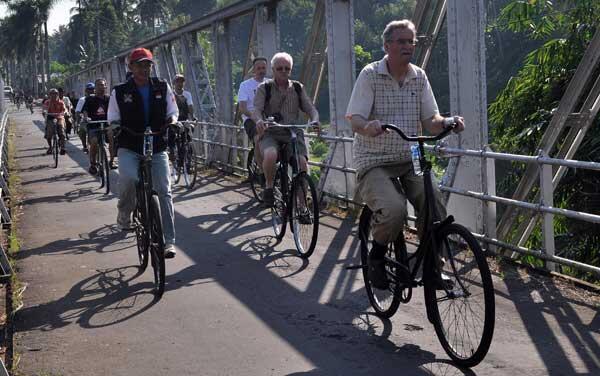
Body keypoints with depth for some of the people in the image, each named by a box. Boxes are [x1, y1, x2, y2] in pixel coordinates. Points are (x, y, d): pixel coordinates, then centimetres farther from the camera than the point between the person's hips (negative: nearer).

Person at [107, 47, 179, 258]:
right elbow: (113, 121, 5)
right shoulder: (119, 92, 1)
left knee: (164, 192, -8)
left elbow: (173, 113, 12)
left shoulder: (162, 88, 5)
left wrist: (172, 122, -11)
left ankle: (169, 241, -3)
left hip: (157, 148, 2)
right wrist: (115, 128, -18)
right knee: (129, 179, -29)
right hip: (129, 148, -2)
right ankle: (124, 216, 1)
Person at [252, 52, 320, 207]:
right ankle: (269, 187, -8)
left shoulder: (298, 88, 11)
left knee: (302, 163, -22)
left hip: (293, 133, 2)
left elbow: (310, 108, 4)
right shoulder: (264, 88, 3)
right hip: (271, 133, -2)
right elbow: (257, 109, -10)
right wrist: (259, 120, -34)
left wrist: (315, 120, -20)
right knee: (271, 155, -35)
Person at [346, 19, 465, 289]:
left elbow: (430, 121, 3)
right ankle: (376, 257, 1)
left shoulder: (419, 77, 7)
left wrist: (449, 123, -19)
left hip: (409, 161, 4)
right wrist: (368, 127, -37)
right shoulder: (370, 74, -6)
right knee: (394, 209, -29)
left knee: (434, 203, -22)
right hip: (374, 163, -4)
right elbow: (355, 120, -13)